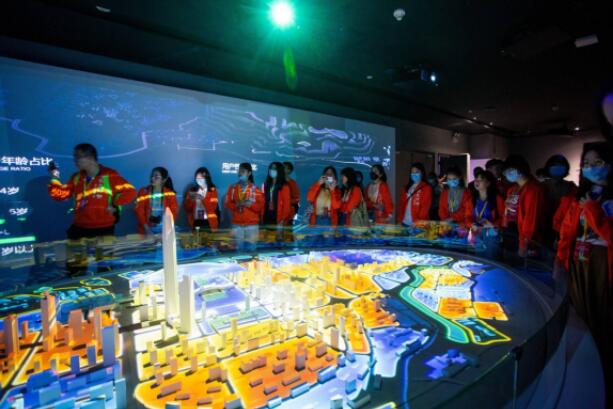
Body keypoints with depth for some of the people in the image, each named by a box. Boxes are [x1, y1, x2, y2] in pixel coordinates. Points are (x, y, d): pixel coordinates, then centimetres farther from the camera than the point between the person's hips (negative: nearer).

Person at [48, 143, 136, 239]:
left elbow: (129, 192, -10)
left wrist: (116, 206, -14)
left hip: (104, 229, -5)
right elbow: (60, 194, 14)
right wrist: (54, 178, 4)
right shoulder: (77, 178, 11)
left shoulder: (109, 175, -7)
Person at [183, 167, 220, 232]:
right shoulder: (192, 190, 9)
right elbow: (186, 208, 5)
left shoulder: (212, 190, 1)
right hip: (195, 222, 3)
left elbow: (213, 207, -11)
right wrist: (190, 200, -13)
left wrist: (203, 199, -25)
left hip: (209, 222, -2)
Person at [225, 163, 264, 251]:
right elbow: (228, 204, 6)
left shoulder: (255, 189, 2)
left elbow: (260, 206, -1)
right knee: (239, 248, 1)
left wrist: (249, 204, -16)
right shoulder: (233, 188, 8)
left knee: (251, 248, -2)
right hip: (237, 224, 2)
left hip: (252, 224, -1)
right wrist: (237, 204, -13)